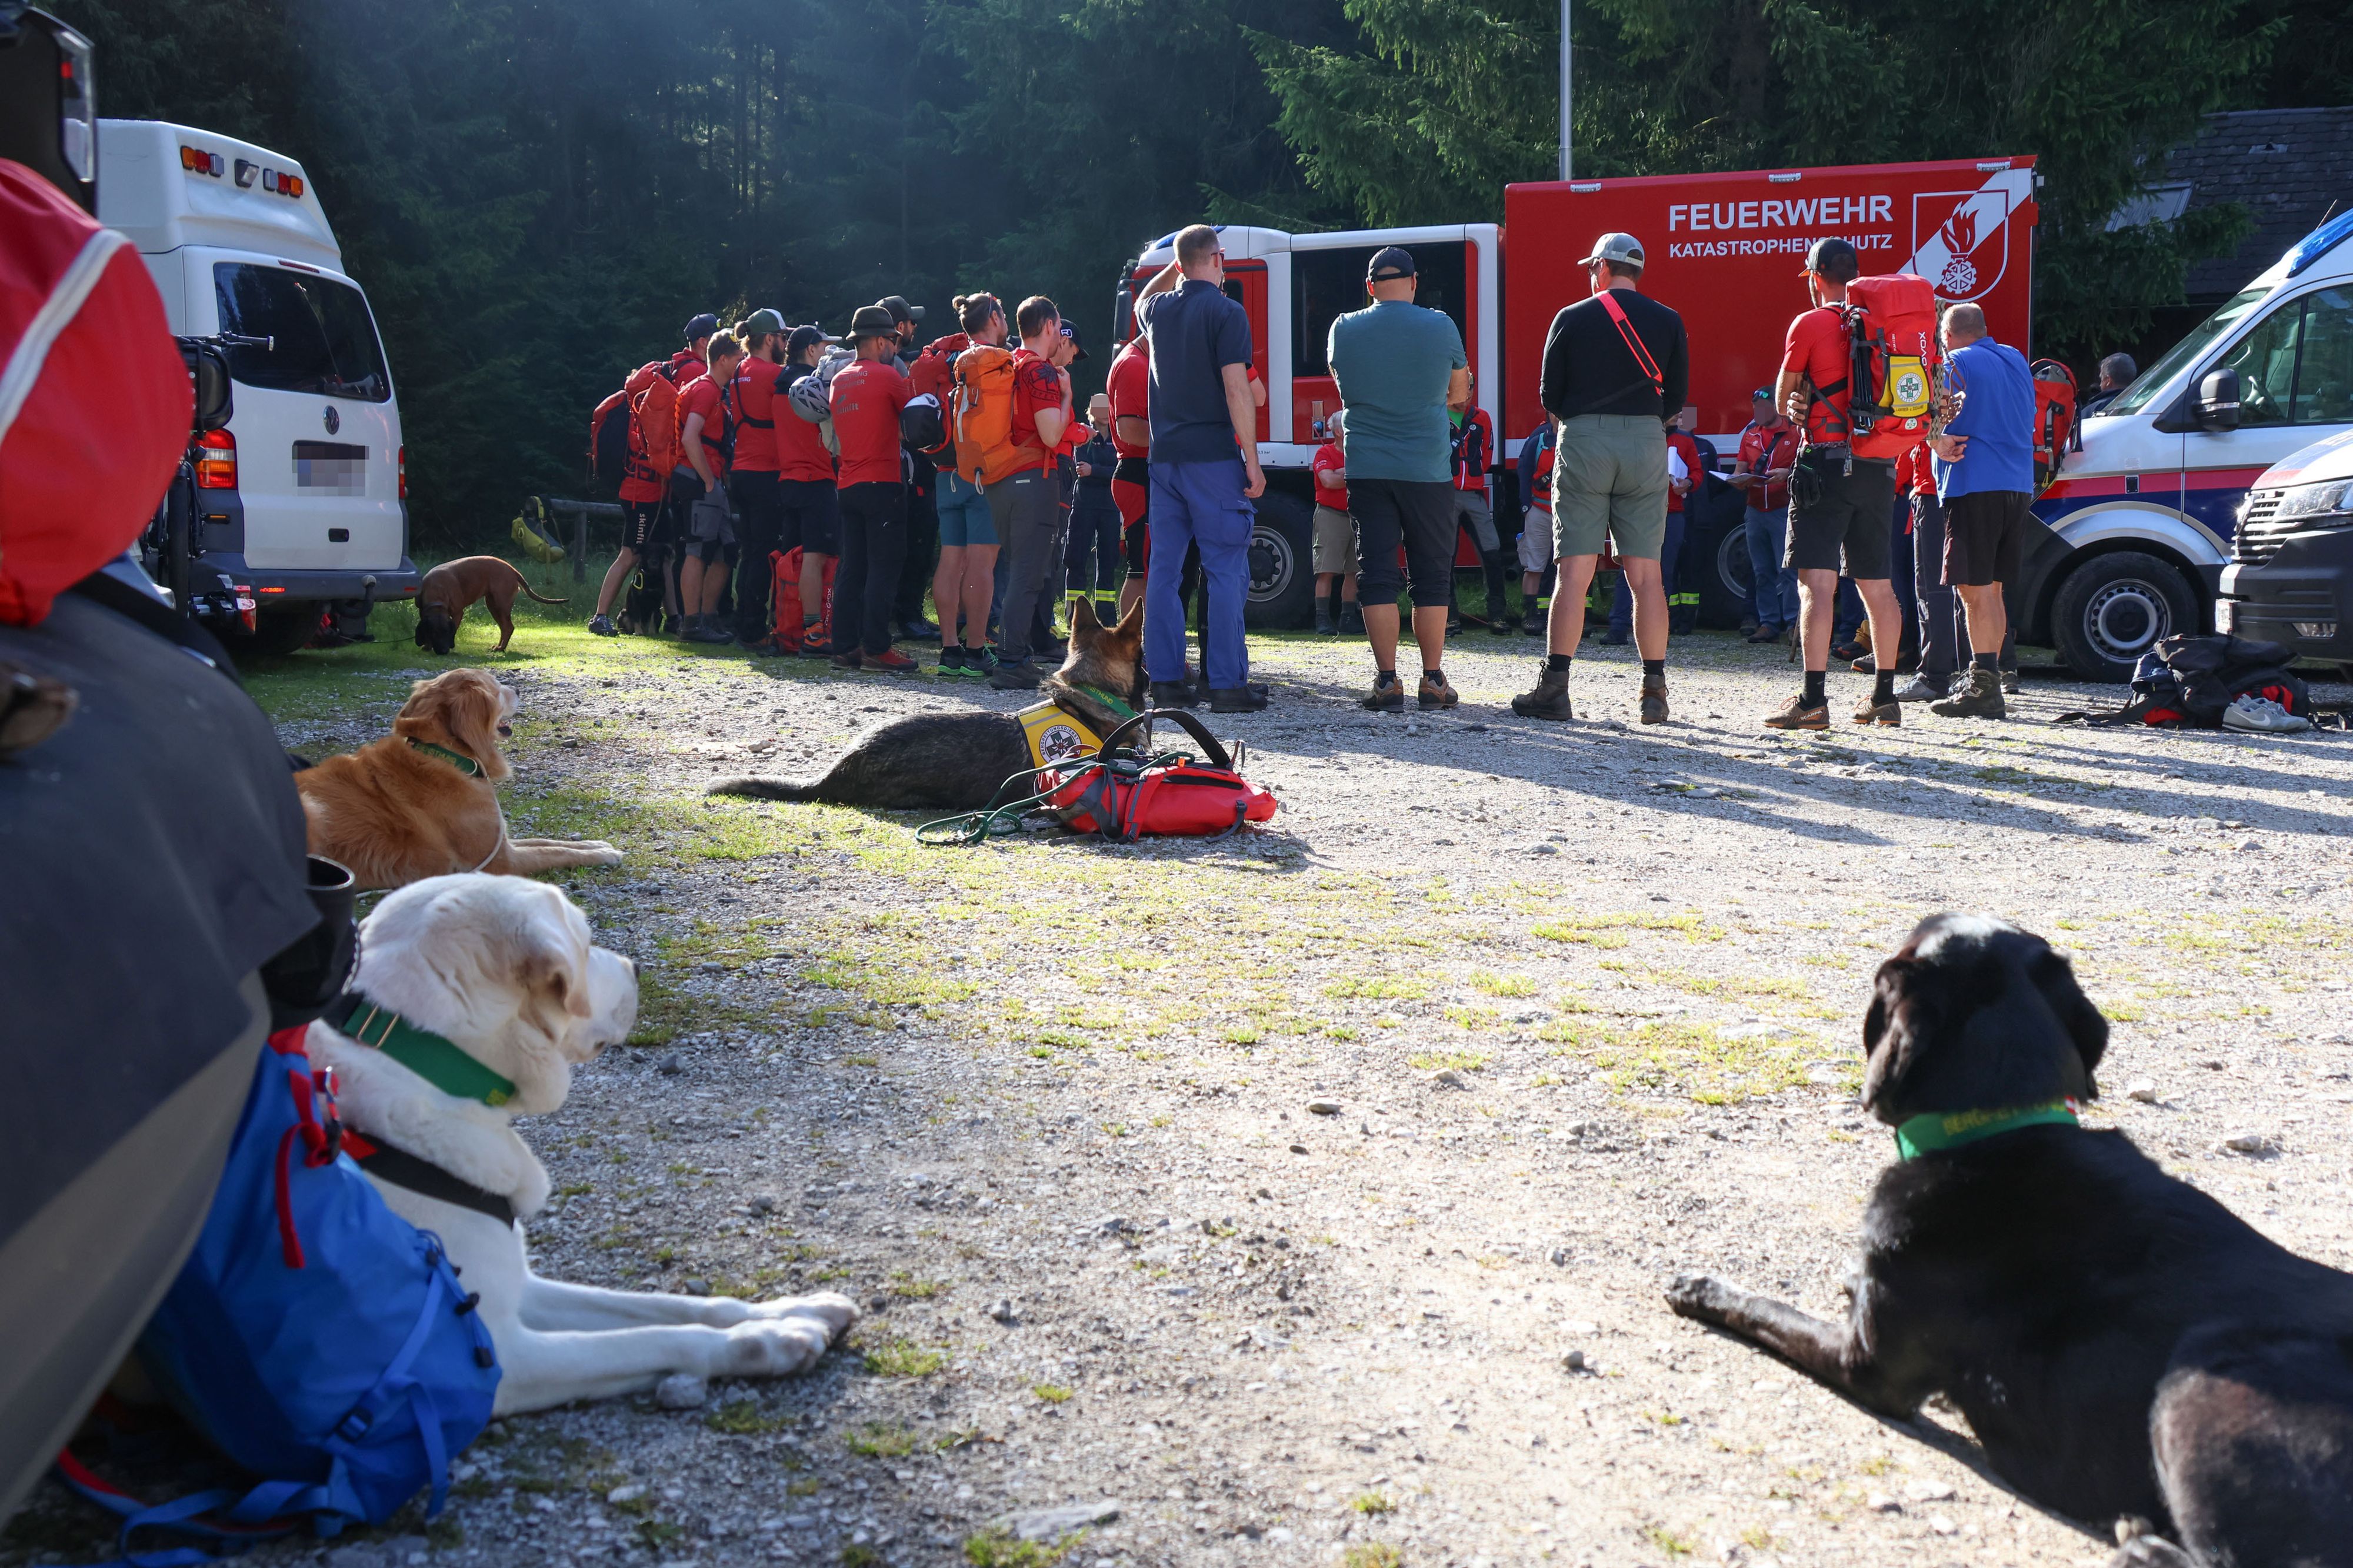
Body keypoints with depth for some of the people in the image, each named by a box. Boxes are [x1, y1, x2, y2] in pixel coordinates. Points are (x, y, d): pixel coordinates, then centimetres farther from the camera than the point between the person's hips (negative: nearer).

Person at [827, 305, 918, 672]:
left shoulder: (839, 380, 13)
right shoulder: (888, 375, -7)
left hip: (848, 486, 7)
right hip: (883, 483, -7)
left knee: (852, 568, 9)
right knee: (883, 568, -5)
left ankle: (844, 647, 9)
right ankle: (876, 648, -7)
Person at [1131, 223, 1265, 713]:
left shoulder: (1159, 310, 9)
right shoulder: (1225, 312, -8)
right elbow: (1237, 389, -14)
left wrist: (1175, 268, 35)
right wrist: (1252, 461, -12)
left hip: (1165, 455, 6)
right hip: (1214, 456, -6)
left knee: (1164, 568, 8)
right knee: (1226, 571, -3)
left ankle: (1165, 680, 8)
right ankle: (1228, 684, -5)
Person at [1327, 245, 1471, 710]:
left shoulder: (1344, 330, 0)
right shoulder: (1441, 327, -3)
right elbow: (1459, 392, 11)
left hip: (1366, 468, 1)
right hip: (1428, 469, -1)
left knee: (1376, 574, 4)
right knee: (1432, 574, 7)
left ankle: (1387, 681, 1)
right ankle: (1433, 680, 8)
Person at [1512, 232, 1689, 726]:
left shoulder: (1572, 319, 3)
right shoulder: (1668, 323, 8)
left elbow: (1550, 396, 6)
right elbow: (1678, 396, 9)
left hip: (1584, 444, -2)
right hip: (1648, 446, 2)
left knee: (1575, 571, -3)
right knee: (1646, 573, 3)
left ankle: (1554, 688, -5)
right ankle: (1654, 693, 1)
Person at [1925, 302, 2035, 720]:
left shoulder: (1955, 364, -4)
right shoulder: (2016, 361, 19)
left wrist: (1939, 444, -5)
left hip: (1974, 485, -8)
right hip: (2019, 484, 8)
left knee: (1975, 590, -9)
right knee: (1991, 589, 15)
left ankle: (1985, 690, -14)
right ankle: (1987, 681, 20)